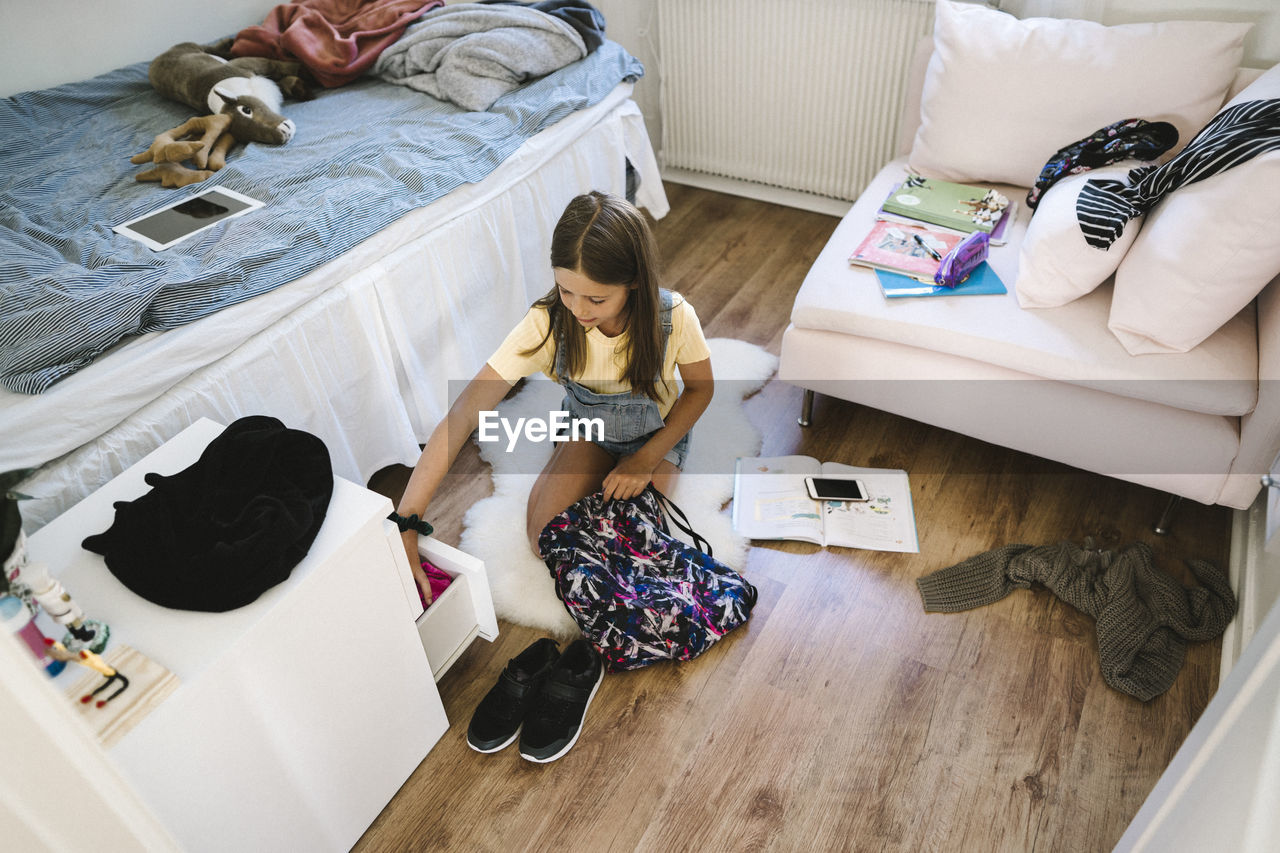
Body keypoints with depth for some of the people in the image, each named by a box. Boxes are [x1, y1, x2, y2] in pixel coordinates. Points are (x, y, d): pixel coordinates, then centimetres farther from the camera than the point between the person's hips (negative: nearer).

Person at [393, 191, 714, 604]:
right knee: (547, 541, -14)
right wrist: (404, 526, -44)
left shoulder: (674, 317, -33)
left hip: (656, 432, -1)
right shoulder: (546, 324, -33)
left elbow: (700, 388, -10)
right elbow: (463, 415, -38)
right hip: (587, 429, 1)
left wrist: (645, 460, -20)